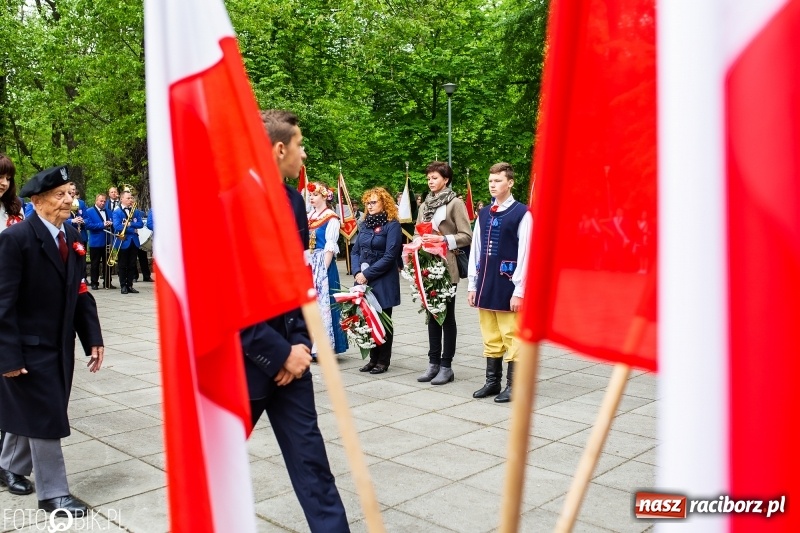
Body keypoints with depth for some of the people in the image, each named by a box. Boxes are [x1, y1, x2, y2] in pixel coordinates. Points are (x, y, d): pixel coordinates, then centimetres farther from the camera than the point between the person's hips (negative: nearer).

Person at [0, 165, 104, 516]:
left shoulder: (72, 236, 4)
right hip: (29, 346, -6)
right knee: (45, 418, 1)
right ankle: (53, 493, 14)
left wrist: (93, 338, 2)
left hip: (60, 344, 7)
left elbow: (79, 292, 6)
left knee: (30, 411, 20)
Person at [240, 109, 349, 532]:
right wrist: (279, 353, -16)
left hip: (287, 353, 6)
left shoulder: (293, 200, 5)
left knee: (310, 457, 9)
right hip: (242, 356, -5)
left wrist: (301, 343, -2)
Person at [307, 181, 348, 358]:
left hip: (323, 264, -7)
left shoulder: (331, 219, -7)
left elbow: (330, 247, -12)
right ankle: (312, 347, 16)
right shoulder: (308, 217, 13)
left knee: (323, 303, -4)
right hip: (309, 264, 7)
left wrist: (323, 269, -16)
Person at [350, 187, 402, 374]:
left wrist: (367, 274, -16)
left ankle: (383, 361, 12)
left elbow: (390, 256, -15)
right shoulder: (364, 224, 12)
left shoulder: (392, 225, -8)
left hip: (383, 281, -6)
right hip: (363, 280, 6)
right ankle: (373, 358, 19)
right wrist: (357, 272, -7)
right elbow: (355, 251, 11)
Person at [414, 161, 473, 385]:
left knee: (447, 315, 1)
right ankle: (433, 362, 18)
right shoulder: (425, 205, 14)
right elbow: (417, 233, 20)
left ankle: (446, 366, 8)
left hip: (446, 267, -6)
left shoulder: (455, 203, -5)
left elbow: (466, 236, -9)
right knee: (432, 314, 10)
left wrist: (443, 239, -19)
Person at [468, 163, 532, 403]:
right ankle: (492, 381, 23)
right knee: (490, 337, 13)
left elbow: (525, 254, -9)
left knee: (511, 337, 1)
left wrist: (519, 290, -12)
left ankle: (512, 385, 11)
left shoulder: (522, 213, -6)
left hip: (507, 285, -5)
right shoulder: (483, 214, 11)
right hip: (485, 284, 6)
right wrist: (472, 285, 11)